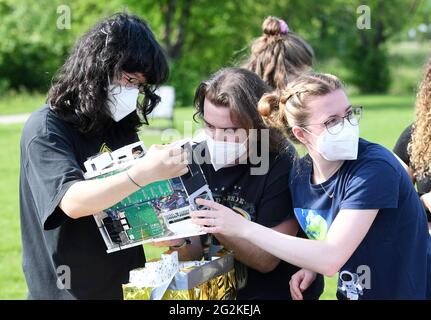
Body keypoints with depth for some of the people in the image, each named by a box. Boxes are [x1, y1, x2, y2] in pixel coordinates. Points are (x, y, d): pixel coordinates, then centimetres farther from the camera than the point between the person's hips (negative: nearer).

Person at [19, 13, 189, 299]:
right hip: (69, 289, -6)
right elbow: (73, 202, -30)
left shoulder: (121, 126, 6)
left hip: (128, 285, 6)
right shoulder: (46, 128, -15)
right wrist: (143, 173, -41)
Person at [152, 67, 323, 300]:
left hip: (277, 291, -4)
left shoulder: (282, 165, -16)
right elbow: (195, 252, 1)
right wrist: (179, 242, -21)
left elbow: (266, 259, -16)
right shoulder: (198, 160, -2)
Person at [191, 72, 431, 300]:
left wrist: (244, 228, -21)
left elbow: (330, 258, -24)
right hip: (350, 293, 5)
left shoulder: (375, 167, -20)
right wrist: (309, 268, -6)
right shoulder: (300, 173, -1)